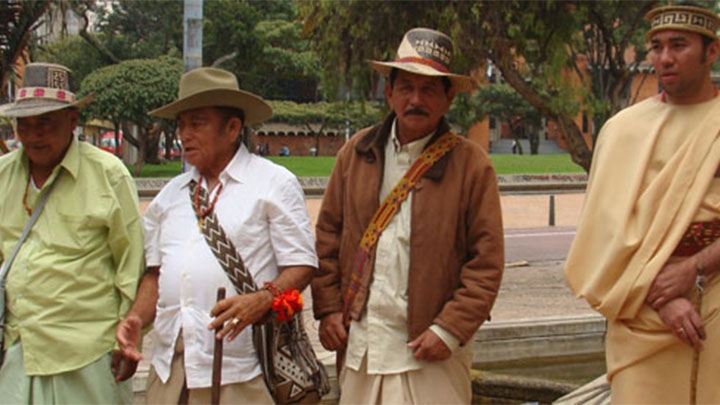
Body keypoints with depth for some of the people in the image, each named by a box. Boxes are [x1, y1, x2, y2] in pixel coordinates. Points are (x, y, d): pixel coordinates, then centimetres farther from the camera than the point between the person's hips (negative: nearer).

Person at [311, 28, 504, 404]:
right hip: (359, 341, 4)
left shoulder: (472, 165, -3)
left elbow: (487, 262, -5)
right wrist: (328, 308, 4)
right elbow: (327, 235, 12)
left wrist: (451, 330, -12)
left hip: (430, 349, -3)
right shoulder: (356, 153, 8)